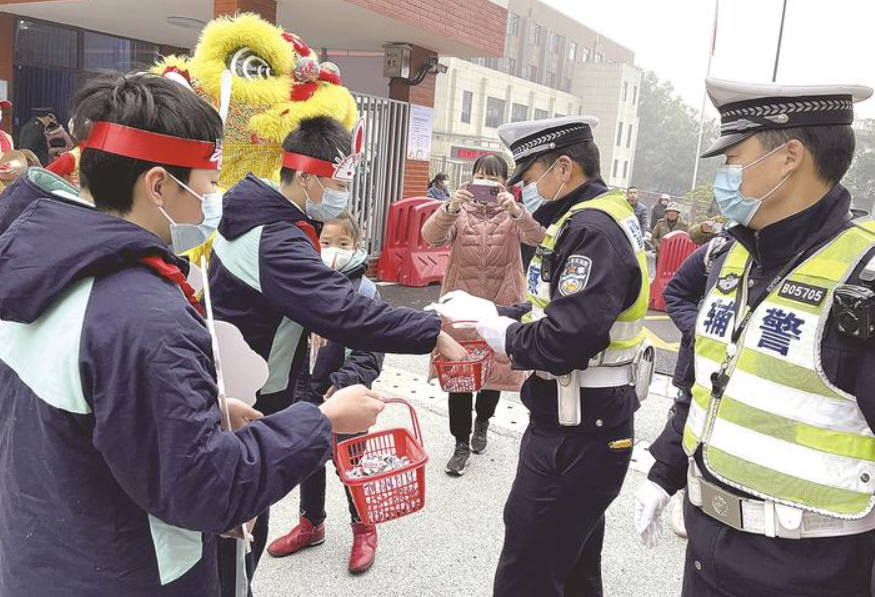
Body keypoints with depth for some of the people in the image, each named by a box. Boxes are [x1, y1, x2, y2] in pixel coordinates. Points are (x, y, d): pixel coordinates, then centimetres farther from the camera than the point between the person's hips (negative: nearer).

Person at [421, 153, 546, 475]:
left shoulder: (514, 213, 0)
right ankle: (462, 442, 16)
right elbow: (431, 237, -17)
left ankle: (482, 422, 41)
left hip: (501, 305, 0)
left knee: (497, 369, 12)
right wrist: (450, 208, -36)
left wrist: (516, 211, -38)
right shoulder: (459, 210, 0)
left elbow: (538, 237, -19)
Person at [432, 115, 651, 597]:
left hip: (577, 434, -10)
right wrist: (487, 311, 4)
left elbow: (563, 342, -30)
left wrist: (490, 326, -14)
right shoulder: (600, 218, 11)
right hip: (587, 423, 10)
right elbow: (559, 307, 14)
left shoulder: (593, 231, -21)